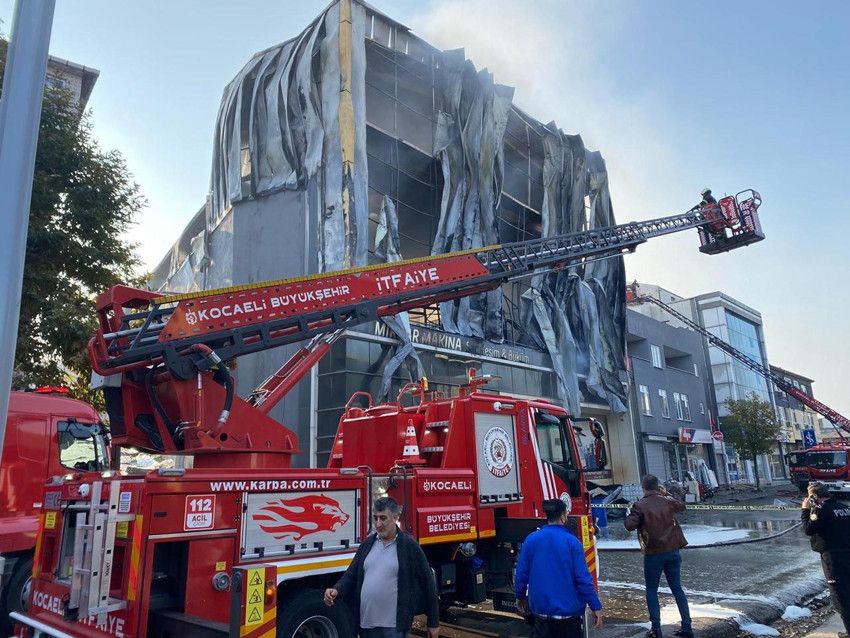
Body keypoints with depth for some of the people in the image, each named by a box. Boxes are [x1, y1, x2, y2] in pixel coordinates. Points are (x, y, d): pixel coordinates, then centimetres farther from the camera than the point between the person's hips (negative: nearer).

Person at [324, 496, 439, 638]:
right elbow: (351, 575, 13)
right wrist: (336, 590, -8)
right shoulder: (367, 544, 9)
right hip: (365, 624, 5)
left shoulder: (410, 546, -5)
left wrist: (433, 623, 0)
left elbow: (427, 584, -2)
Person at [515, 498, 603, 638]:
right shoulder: (571, 541, -14)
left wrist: (520, 597, 15)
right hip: (568, 611, -3)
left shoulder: (531, 539, -5)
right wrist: (595, 607, -7)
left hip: (541, 609, 3)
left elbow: (521, 573, 0)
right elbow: (583, 578, -15)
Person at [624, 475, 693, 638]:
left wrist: (629, 516, 1)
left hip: (653, 554, -4)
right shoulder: (667, 501, 1)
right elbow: (682, 506, 22)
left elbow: (629, 525, -19)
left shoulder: (639, 506, -12)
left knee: (651, 591, 9)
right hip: (672, 551, 4)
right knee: (677, 589, 15)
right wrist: (666, 493, 31)